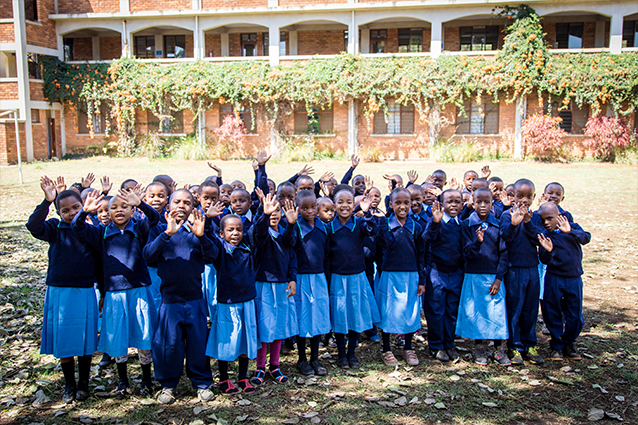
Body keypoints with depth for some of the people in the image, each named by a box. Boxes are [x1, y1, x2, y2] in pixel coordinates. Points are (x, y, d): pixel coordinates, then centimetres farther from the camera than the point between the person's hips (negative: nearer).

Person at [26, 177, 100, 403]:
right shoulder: (55, 228, -3)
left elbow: (99, 260, 7)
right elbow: (33, 226, -23)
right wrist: (47, 202, -34)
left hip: (85, 293, 0)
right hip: (59, 292, 0)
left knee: (85, 341, 8)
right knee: (63, 340, 9)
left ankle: (83, 383, 27)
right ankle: (69, 384, 28)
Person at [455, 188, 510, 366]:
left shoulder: (498, 224, 2)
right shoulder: (467, 224, 0)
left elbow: (504, 253, 2)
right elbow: (467, 254, -4)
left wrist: (499, 278, -6)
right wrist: (477, 242, -24)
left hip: (494, 277, 0)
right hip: (473, 276, 0)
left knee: (498, 312, -2)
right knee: (476, 313, 4)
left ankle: (500, 350, 12)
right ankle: (480, 350, 18)